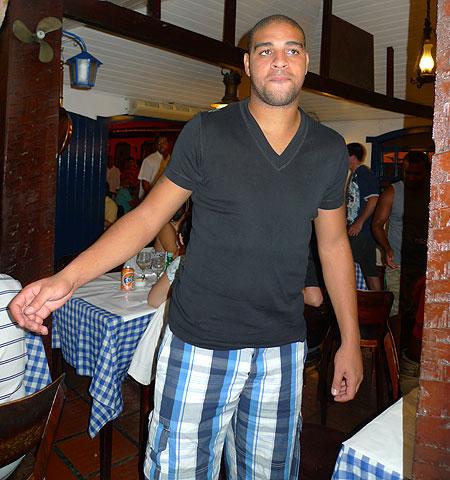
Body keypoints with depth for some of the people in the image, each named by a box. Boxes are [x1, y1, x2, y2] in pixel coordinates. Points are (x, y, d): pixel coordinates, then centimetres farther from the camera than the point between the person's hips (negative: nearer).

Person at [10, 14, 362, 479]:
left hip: (283, 351, 3)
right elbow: (147, 216, -4)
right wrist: (68, 277, -18)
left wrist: (350, 341, 9)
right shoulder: (206, 133, -6)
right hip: (200, 344, -2)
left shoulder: (330, 149, 4)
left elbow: (333, 244, 9)